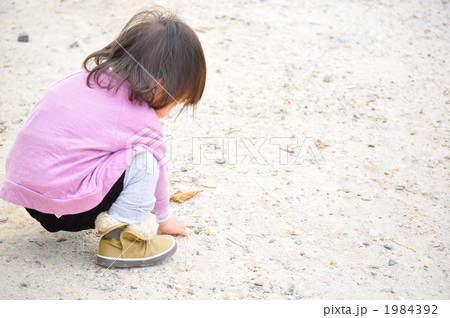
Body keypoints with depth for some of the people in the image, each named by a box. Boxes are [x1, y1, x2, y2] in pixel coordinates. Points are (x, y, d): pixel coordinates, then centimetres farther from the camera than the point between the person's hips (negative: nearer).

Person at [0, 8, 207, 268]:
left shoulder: (87, 77, 8)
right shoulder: (143, 122, -12)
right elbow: (155, 172, 6)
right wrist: (163, 218, 25)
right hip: (64, 208, -8)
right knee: (143, 160, -7)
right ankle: (121, 238, -3)